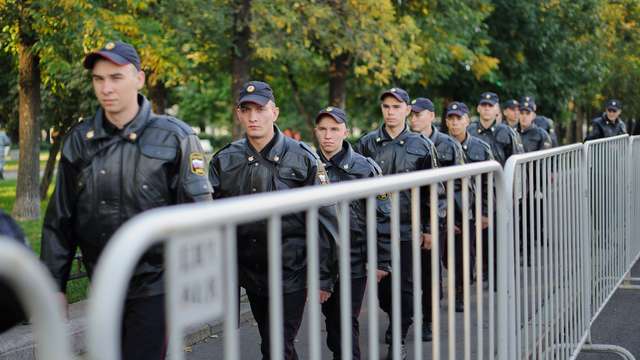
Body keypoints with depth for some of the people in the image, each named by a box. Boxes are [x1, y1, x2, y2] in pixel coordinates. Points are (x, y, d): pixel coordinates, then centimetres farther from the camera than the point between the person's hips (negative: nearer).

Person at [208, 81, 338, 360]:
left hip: (291, 273, -4)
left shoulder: (302, 159, -6)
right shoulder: (224, 161, 3)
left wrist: (324, 277, -8)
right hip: (250, 273, 4)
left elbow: (325, 222, -6)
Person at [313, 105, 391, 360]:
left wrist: (382, 262, -7)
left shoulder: (365, 168, -7)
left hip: (354, 260, -4)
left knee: (347, 322, -2)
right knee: (331, 317, 15)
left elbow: (382, 218, -5)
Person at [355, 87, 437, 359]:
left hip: (408, 227, -1)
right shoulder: (367, 143, 3)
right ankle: (398, 319, 37)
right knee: (381, 284, 10)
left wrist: (429, 229, 2)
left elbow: (432, 191, 4)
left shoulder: (421, 146, 1)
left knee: (404, 285, 1)